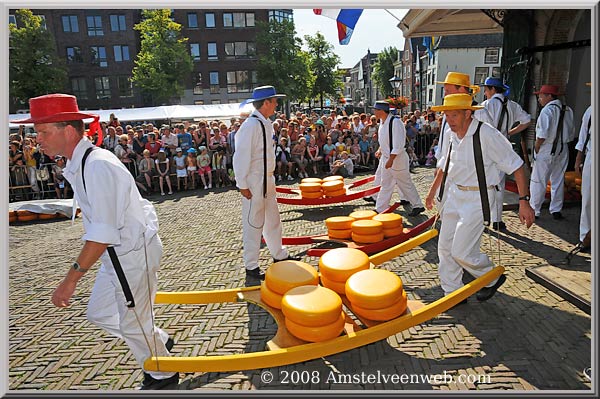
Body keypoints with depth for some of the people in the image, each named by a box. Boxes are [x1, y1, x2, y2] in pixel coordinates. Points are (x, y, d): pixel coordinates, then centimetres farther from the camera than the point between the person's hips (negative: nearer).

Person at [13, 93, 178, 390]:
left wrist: (72, 279, -26)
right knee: (98, 314, 21)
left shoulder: (97, 166, -25)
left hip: (134, 254, -10)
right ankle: (159, 342, 39)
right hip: (118, 253, 10)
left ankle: (162, 375, 34)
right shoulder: (78, 164, 6)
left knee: (132, 324, 8)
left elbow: (103, 232, -29)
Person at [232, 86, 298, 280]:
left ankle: (279, 255, 37)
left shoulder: (266, 124, 9)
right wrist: (243, 184, -19)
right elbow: (241, 157, -20)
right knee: (254, 224, 1)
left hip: (267, 180, 9)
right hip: (253, 183, -9)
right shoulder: (250, 126, -19)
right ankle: (251, 266, 16)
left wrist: (269, 177, 16)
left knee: (272, 220, 20)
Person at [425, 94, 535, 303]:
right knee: (445, 247, 9)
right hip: (454, 194, 7)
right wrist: (432, 191, 25)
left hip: (477, 197, -7)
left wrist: (524, 201, -19)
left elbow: (516, 166, -16)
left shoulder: (487, 134, -19)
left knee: (461, 252, -6)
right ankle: (453, 294, 27)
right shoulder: (451, 134, 2)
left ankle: (493, 278, 25)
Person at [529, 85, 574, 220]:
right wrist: (563, 144, 17)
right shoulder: (568, 110, 11)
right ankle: (556, 211, 18)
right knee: (558, 181, 13)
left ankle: (534, 211, 5)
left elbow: (542, 134, -19)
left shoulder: (547, 110, -13)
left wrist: (536, 148, -9)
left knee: (538, 181, 0)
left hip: (547, 149, -7)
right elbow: (570, 133, 13)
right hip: (563, 149, 7)